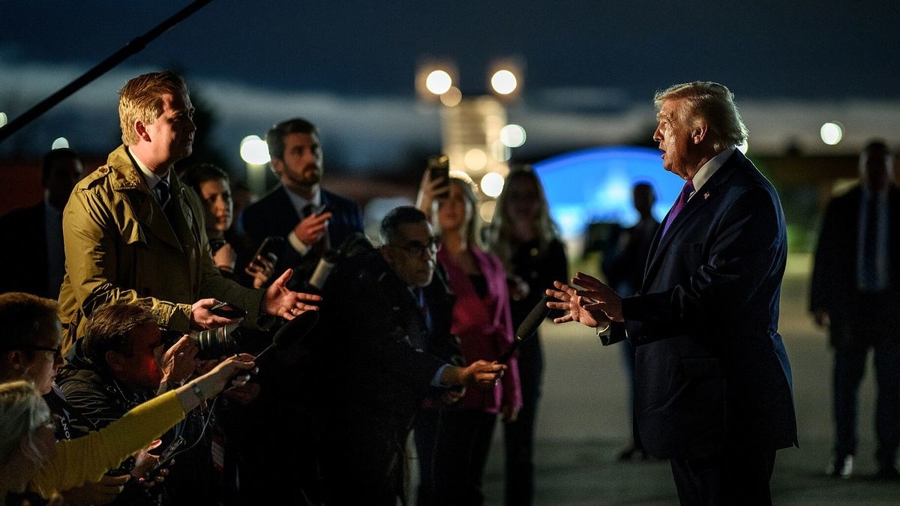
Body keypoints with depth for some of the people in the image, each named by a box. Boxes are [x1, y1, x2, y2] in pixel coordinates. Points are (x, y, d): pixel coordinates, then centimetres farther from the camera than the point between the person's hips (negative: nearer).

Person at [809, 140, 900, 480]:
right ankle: (843, 454, 15)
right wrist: (820, 303, 0)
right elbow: (825, 257, 6)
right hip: (849, 303, 1)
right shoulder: (841, 207, 6)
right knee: (845, 382, 3)